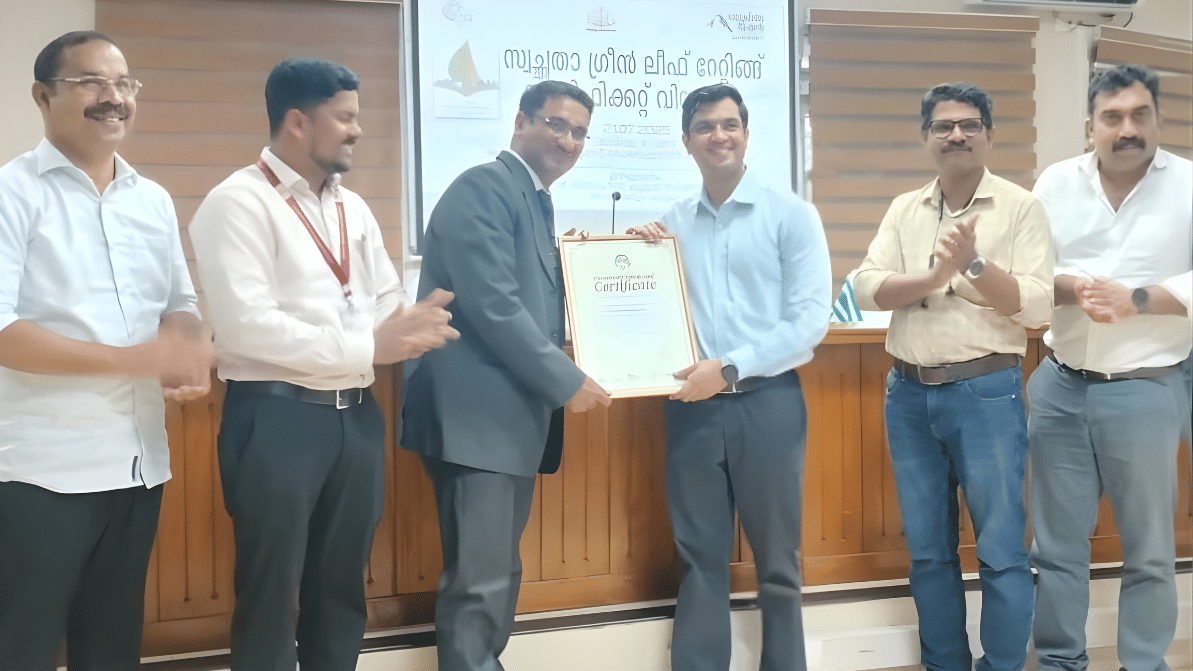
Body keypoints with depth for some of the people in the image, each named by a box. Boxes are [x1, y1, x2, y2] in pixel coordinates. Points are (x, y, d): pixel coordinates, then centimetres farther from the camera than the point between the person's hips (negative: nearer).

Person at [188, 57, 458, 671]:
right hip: (276, 419, -7)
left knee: (341, 591, 16)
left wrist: (412, 326, -11)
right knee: (270, 598, 4)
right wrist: (368, 345, -20)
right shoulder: (238, 203, -10)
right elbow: (247, 324, -21)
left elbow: (387, 303, 13)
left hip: (357, 415, 7)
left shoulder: (352, 208, 15)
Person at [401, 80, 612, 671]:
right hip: (477, 413, -10)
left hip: (516, 414, 10)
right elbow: (494, 305, -20)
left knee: (500, 571, 15)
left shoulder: (537, 202, 19)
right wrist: (567, 382, -15)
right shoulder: (483, 188, -11)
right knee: (480, 578, -8)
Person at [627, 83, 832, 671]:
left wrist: (729, 368, -16)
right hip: (691, 405, 3)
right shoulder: (671, 223, 10)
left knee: (775, 559, 6)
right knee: (699, 559, 7)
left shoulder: (790, 214, -1)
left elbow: (811, 318, -9)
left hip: (767, 402, -3)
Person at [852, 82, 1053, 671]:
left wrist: (974, 262, -20)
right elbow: (867, 289, -2)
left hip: (986, 393, -4)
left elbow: (1037, 305, -9)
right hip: (909, 394, 4)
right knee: (928, 550, 12)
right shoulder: (904, 210, 10)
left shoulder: (1019, 208, -1)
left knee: (1001, 552, -1)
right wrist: (935, 277, -16)